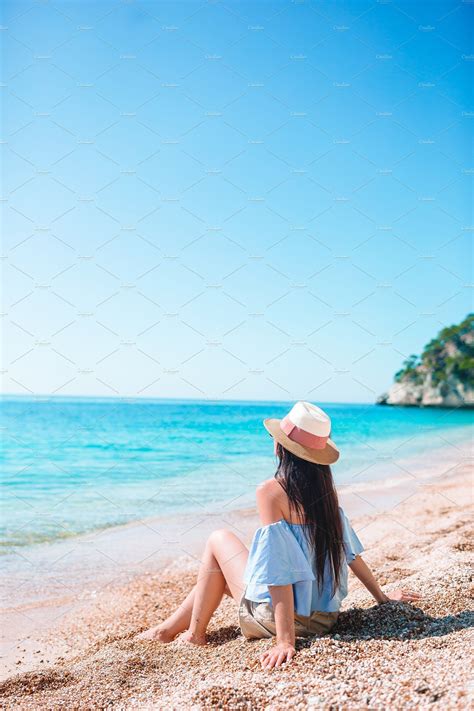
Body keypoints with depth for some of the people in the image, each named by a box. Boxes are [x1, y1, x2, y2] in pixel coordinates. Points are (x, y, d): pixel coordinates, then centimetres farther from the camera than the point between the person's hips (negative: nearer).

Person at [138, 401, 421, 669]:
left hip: (281, 617, -7)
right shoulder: (324, 487, -1)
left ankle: (195, 634, 20)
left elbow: (279, 569, -25)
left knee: (220, 539, 12)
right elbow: (349, 548, 6)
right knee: (220, 571, 25)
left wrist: (285, 641, -23)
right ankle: (170, 627, 38)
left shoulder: (270, 491, -21)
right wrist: (382, 596, 17)